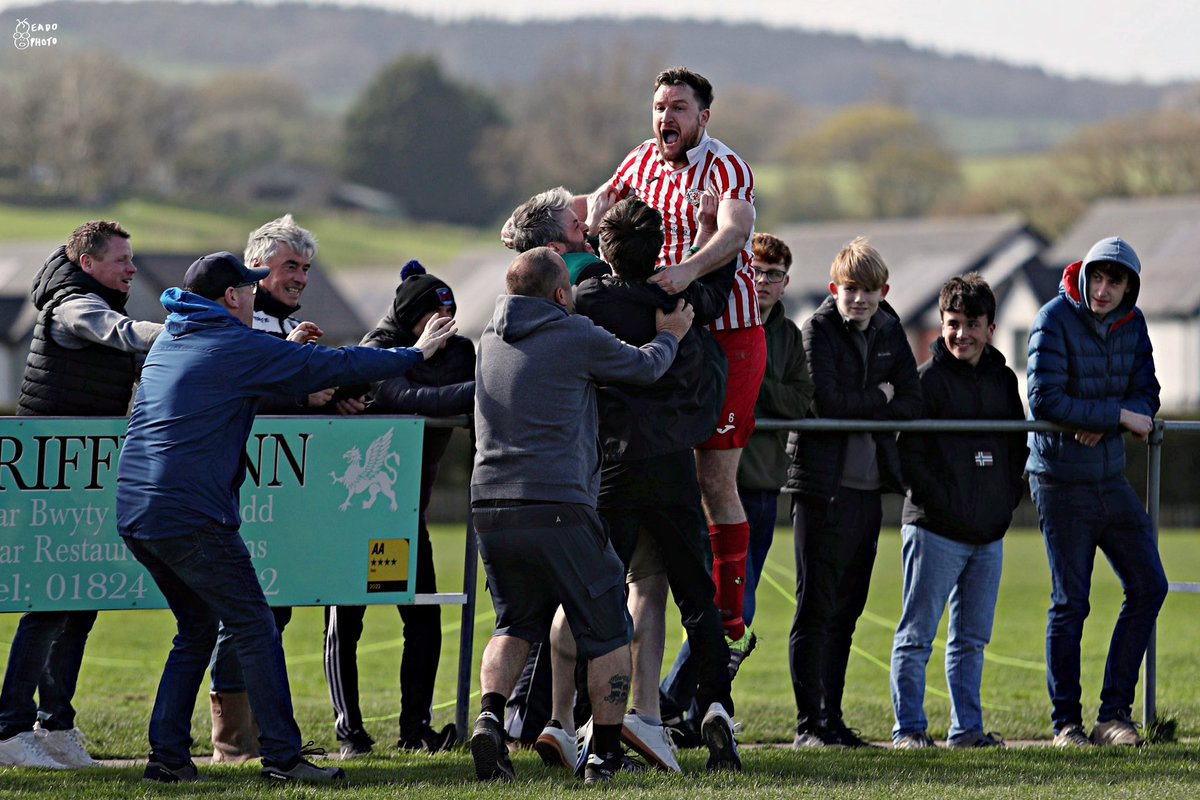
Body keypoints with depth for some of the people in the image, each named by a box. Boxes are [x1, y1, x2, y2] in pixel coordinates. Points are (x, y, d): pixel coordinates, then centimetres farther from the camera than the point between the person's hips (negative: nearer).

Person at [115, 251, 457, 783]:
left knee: (197, 628, 18)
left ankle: (168, 756, 14)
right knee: (255, 629, -2)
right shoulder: (240, 348, -6)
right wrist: (416, 353, 9)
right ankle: (283, 756, -3)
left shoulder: (170, 341, 18)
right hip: (189, 515, -8)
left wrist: (287, 349, 43)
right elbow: (338, 366, -2)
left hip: (134, 513, 8)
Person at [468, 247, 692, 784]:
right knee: (606, 630, 8)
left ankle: (490, 715, -5)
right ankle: (605, 751, 8)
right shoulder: (577, 337, -5)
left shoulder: (492, 339, 15)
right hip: (557, 507, -6)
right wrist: (670, 335, 31)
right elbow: (645, 367, 9)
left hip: (488, 506, 6)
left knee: (516, 623, 20)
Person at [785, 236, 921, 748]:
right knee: (816, 607, -5)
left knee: (847, 608, 9)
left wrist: (856, 409, -9)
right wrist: (879, 397, -4)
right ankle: (809, 724, -2)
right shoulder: (817, 330, -6)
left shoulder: (889, 331, 11)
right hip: (823, 483, -6)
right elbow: (826, 402, -17)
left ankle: (832, 719, 14)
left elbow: (911, 404, 4)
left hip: (869, 484, 6)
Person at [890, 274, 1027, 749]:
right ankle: (908, 728, 1)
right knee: (917, 635, -3)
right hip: (936, 531, -6)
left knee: (972, 638, 11)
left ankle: (967, 728, 17)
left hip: (990, 533, 6)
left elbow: (1019, 444, 22)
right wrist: (940, 502, -15)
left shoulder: (1003, 379, 13)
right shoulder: (927, 380, -6)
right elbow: (907, 453, -10)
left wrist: (1009, 495, 9)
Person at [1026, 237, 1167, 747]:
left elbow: (1146, 398, 3)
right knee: (1069, 604, -2)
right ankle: (1066, 723, 8)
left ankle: (1114, 713, 10)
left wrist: (1100, 425, -17)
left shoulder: (1132, 324, 6)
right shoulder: (1055, 319, -12)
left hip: (1111, 478, 6)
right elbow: (1045, 400, -21)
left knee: (1149, 588, 3)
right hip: (1061, 481, -6)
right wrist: (1118, 414, -18)